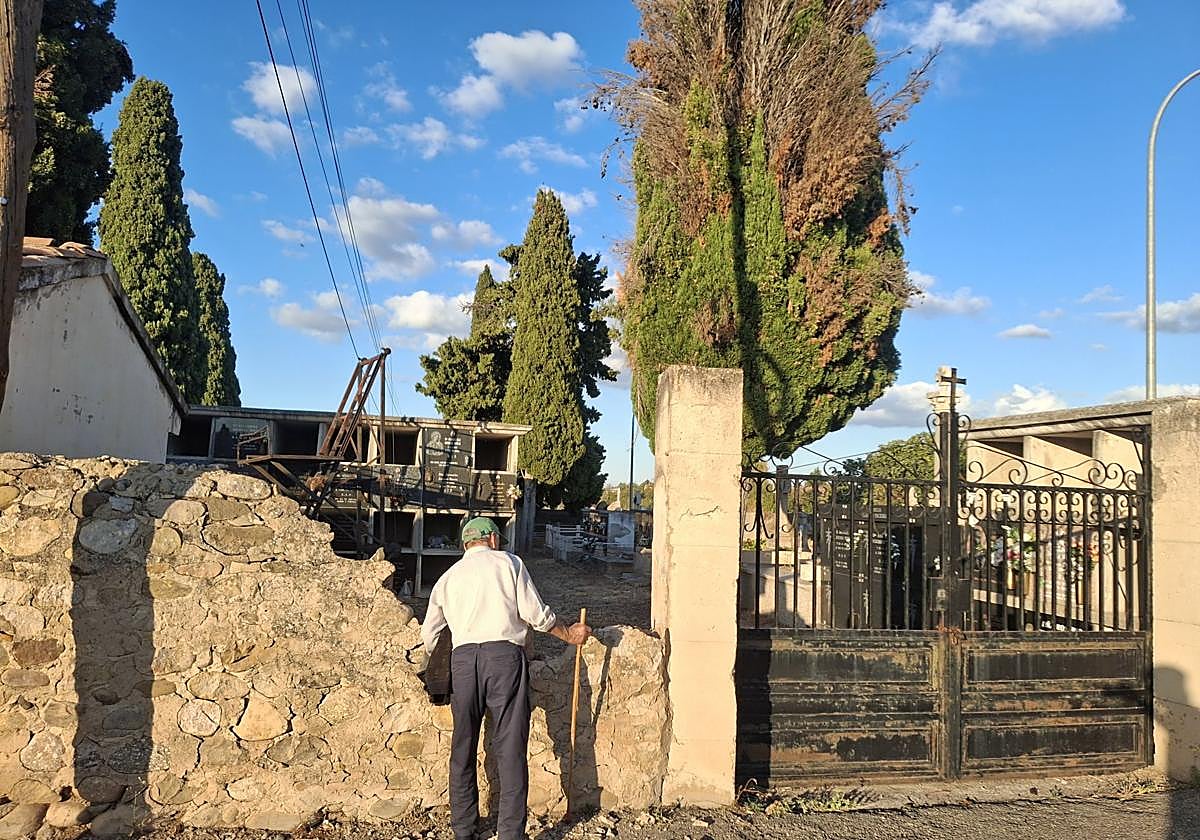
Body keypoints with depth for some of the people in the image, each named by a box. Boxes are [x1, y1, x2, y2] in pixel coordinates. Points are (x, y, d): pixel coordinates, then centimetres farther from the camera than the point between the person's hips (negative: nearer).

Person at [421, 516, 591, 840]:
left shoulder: (448, 577, 21)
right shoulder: (509, 562, 10)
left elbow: (428, 635, 23)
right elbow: (534, 613, 2)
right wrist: (568, 634, 16)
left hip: (463, 658, 3)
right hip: (504, 655, -3)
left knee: (462, 748, 13)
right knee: (510, 748, -1)